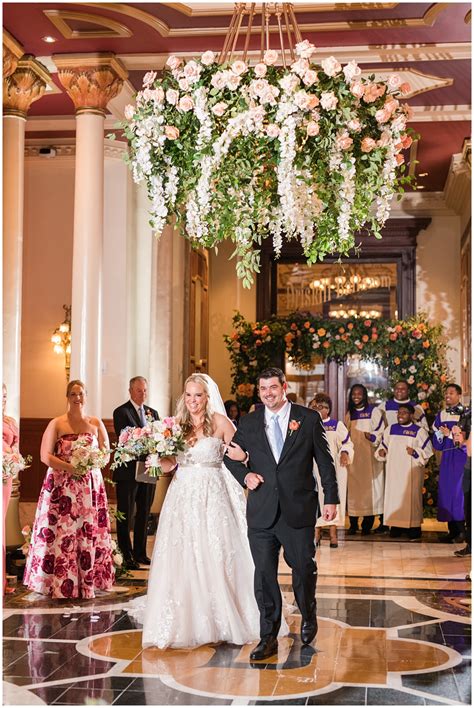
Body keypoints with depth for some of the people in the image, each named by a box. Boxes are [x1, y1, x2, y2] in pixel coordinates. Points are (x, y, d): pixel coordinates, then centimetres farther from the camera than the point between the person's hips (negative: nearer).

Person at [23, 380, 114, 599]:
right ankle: (61, 585, 4)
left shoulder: (96, 423, 8)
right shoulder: (56, 423, 0)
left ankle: (87, 583, 9)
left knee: (88, 532, 2)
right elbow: (45, 455, -5)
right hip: (61, 486, -2)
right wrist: (69, 467, -18)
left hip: (90, 485, 3)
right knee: (62, 532, -3)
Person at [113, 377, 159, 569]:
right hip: (128, 471, -6)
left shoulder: (153, 413, 14)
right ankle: (126, 555, 6)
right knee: (125, 514, 1)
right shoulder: (121, 412, -5)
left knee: (144, 514, 12)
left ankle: (140, 553, 22)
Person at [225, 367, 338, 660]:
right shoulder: (249, 423, 7)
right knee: (264, 574, 4)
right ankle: (268, 638, 13)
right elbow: (231, 457, 15)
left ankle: (308, 616, 36)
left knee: (304, 567, 6)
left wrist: (331, 498, 1)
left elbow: (325, 460, 4)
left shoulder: (309, 418, 1)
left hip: (299, 510, -2)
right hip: (261, 512, 2)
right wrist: (244, 474, -4)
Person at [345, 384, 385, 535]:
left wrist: (371, 437, -23)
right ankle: (353, 524, 4)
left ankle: (367, 524, 0)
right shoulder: (349, 414, 14)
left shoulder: (373, 411, 0)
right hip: (353, 456, 4)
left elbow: (380, 432, -5)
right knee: (353, 486, 1)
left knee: (368, 487, -5)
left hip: (369, 456, -4)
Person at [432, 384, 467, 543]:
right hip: (446, 457, 6)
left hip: (461, 457, -6)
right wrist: (440, 433, -7)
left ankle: (462, 530, 0)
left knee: (458, 490, -8)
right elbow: (436, 440, 13)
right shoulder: (441, 415, 13)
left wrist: (450, 434, -16)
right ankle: (452, 530, 11)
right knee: (446, 491, 4)